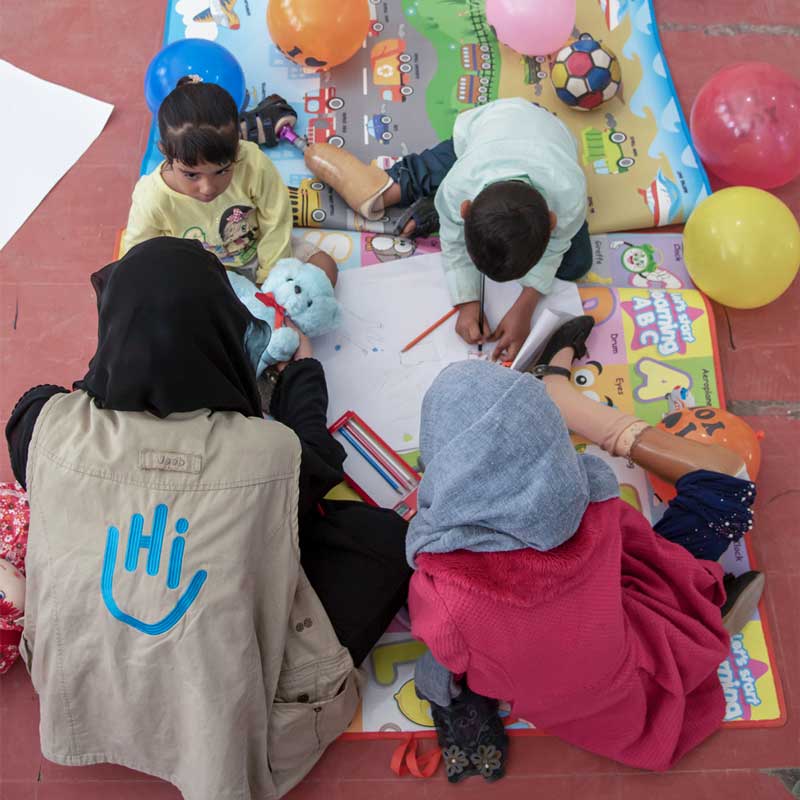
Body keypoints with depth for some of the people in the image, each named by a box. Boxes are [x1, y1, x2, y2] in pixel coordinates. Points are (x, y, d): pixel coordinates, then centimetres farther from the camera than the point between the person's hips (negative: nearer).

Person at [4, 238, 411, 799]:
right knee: (386, 541, 0)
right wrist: (304, 367, 13)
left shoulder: (51, 426, -22)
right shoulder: (267, 451, -29)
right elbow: (315, 463, -2)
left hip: (78, 690, 4)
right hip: (211, 723, -3)